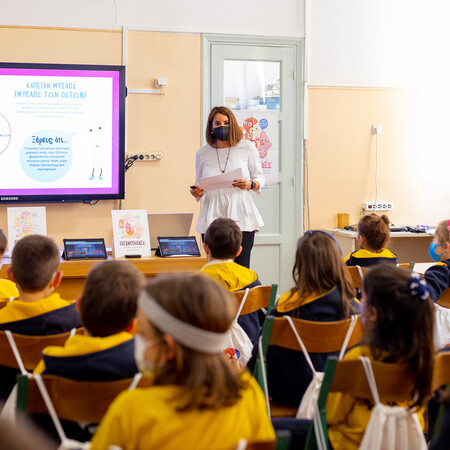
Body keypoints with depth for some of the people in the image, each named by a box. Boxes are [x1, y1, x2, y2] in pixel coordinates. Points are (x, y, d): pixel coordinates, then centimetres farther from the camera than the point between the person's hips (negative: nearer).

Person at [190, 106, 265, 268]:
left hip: (241, 216, -1)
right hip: (213, 216, 2)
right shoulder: (203, 153, 10)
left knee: (241, 268, -7)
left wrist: (250, 185, -11)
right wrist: (197, 192, -1)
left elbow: (260, 178, 10)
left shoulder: (247, 147, 5)